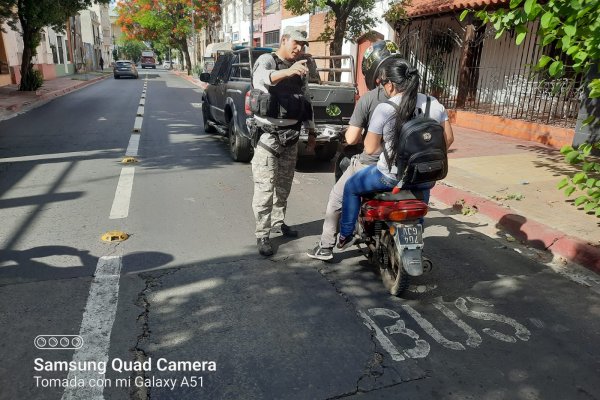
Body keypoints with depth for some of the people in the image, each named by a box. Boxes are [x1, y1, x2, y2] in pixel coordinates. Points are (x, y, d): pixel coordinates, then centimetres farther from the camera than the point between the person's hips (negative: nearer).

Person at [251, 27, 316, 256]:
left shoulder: (300, 69, 15)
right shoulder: (266, 60, -7)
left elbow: (306, 100, 23)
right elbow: (261, 79, -32)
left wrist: (311, 130, 19)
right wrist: (287, 72, -49)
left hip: (291, 136, 7)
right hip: (268, 134, -7)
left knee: (284, 184, 15)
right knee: (265, 187, -7)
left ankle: (278, 222, 31)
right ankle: (262, 235, 0)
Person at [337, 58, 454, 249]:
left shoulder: (384, 109, -15)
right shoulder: (434, 104, -1)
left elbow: (370, 148, -10)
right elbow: (448, 138, 6)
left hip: (392, 176, -5)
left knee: (351, 187, 21)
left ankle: (345, 235, 30)